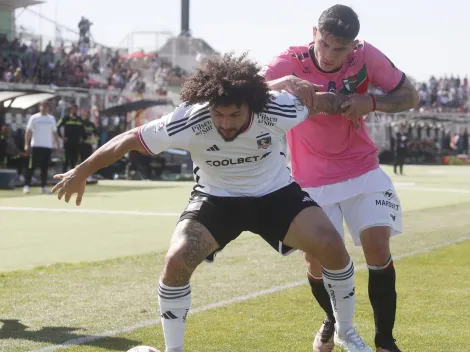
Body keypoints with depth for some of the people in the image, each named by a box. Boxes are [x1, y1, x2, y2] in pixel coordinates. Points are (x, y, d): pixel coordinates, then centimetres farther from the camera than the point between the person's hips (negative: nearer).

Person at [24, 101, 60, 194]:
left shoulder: (51, 118, 12)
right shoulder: (34, 118, 2)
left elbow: (54, 133, 16)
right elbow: (28, 131, -1)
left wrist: (57, 144, 8)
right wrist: (26, 144, -10)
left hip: (48, 146, 3)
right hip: (36, 146, -3)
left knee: (45, 168, 4)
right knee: (32, 167, -4)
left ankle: (44, 186, 8)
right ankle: (26, 185, 0)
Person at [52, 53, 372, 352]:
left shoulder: (277, 110, -30)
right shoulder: (189, 121, -31)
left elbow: (321, 102, -6)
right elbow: (131, 139, -19)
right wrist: (81, 173, -15)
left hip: (275, 193, 1)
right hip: (216, 197, 0)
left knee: (331, 246, -16)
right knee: (177, 261, -22)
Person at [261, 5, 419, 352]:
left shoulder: (366, 57, -15)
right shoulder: (291, 61, -20)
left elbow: (410, 96, -4)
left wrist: (371, 102, -24)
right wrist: (282, 83, -50)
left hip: (362, 170, 1)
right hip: (313, 180, -1)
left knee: (378, 246, -13)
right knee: (317, 259, -1)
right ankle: (334, 321, 32)